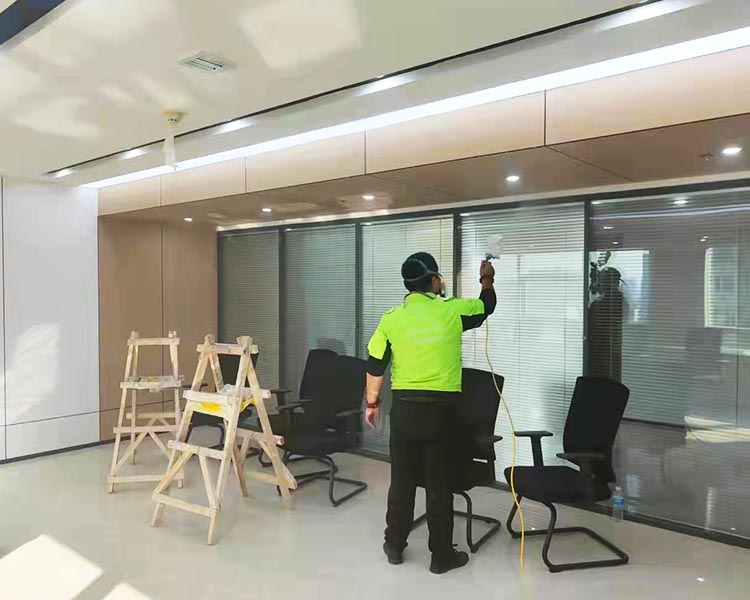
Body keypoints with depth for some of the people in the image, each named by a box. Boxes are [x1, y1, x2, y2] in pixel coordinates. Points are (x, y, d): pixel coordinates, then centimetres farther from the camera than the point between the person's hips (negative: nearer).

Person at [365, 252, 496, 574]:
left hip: (404, 407, 2)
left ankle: (395, 546, 27)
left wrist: (372, 403, 15)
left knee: (402, 480, 14)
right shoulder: (451, 311, -6)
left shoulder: (391, 317, -1)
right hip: (441, 409, -2)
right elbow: (486, 306, 14)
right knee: (439, 484, 8)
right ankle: (442, 555, 19)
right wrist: (487, 279, 34)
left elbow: (375, 366, 2)